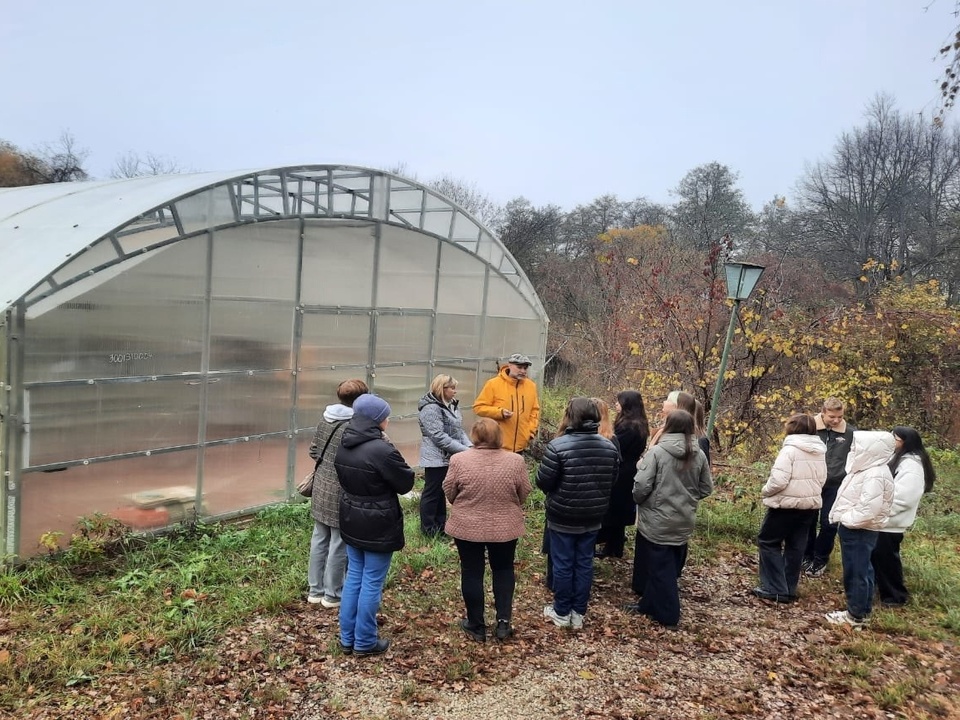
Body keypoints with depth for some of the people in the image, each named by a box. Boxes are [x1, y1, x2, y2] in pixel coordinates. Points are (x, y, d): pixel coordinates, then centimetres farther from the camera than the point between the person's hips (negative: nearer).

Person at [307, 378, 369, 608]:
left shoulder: (325, 418, 3)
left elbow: (313, 451, 10)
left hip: (321, 487, 8)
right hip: (341, 492, -8)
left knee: (319, 539, 17)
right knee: (339, 544, 7)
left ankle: (315, 590, 30)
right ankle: (332, 594, 20)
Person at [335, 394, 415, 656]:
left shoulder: (343, 446, 0)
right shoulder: (382, 450, -24)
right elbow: (406, 482, -13)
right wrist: (398, 466, 3)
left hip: (351, 521, 8)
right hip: (378, 525, -7)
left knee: (354, 576, 18)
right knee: (372, 582, 5)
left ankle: (347, 637, 27)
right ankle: (365, 642, 17)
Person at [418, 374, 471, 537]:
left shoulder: (451, 405, 9)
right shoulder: (431, 408, -19)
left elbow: (459, 430, 13)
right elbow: (439, 437, -24)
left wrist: (470, 446, -5)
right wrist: (464, 450, -23)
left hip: (448, 457, 9)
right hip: (436, 458, -9)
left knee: (441, 491, 18)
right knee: (432, 492, 3)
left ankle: (440, 524, 29)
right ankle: (428, 529, 14)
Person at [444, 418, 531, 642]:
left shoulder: (459, 460, -12)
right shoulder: (515, 461, -10)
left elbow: (449, 493, -2)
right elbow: (524, 494, 0)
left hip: (466, 526, -1)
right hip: (505, 527, 1)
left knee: (472, 573, 12)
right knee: (503, 570, 19)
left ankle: (476, 626, 20)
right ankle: (503, 621, 16)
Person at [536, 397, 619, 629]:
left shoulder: (558, 446, -19)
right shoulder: (609, 447, -1)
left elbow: (543, 482, -15)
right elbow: (611, 481, 9)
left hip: (562, 517, -4)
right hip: (593, 517, 5)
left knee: (562, 564, 9)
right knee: (584, 564, 15)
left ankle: (561, 612, 22)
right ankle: (578, 613, 25)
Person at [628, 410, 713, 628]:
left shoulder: (657, 451, -17)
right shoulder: (699, 455, -2)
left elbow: (642, 486, -18)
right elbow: (706, 488, 6)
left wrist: (638, 500, 2)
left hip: (657, 521, -5)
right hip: (683, 522, 5)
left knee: (659, 567, 7)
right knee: (669, 566, 19)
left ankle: (667, 614, 14)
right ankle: (650, 603, 35)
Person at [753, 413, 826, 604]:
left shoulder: (790, 449, -18)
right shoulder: (820, 452, 7)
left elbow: (778, 480, -24)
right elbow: (821, 480, 14)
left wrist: (765, 492, -7)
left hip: (787, 504, -7)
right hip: (810, 505, 8)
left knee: (768, 542, 5)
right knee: (795, 548, 13)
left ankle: (775, 589, 3)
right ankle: (789, 590, 19)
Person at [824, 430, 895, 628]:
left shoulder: (875, 475, -23)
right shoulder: (866, 469, 9)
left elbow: (868, 510, -29)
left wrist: (845, 520, -18)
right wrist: (841, 517, 7)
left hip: (859, 531, -10)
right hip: (854, 529, 10)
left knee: (856, 573, 0)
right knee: (861, 571, 18)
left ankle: (855, 616, 11)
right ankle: (861, 610, 29)